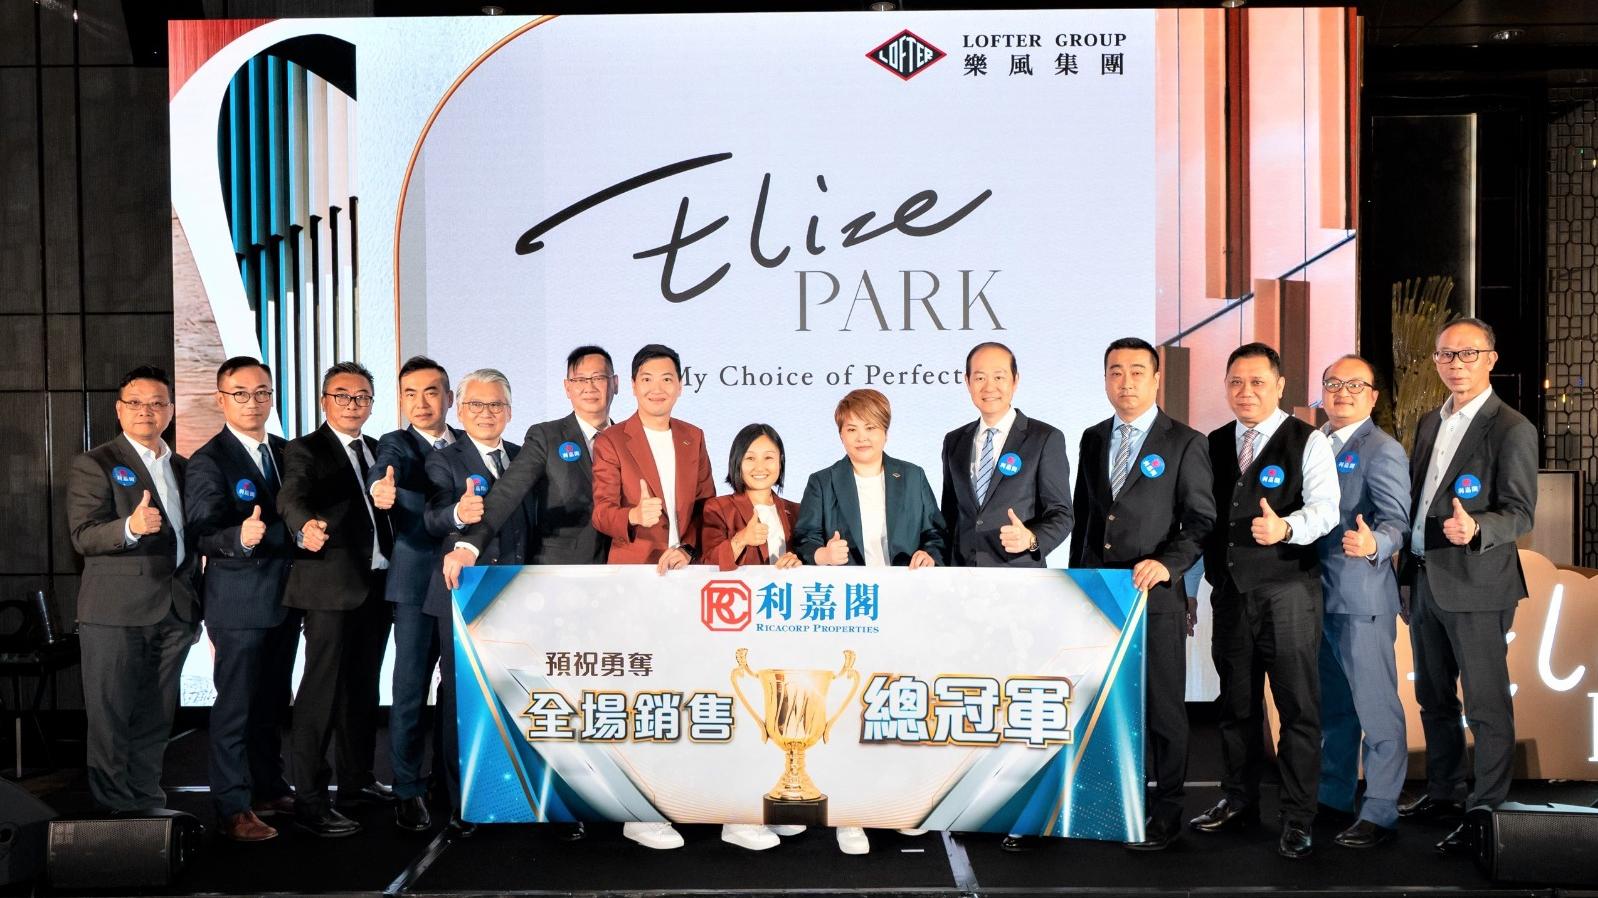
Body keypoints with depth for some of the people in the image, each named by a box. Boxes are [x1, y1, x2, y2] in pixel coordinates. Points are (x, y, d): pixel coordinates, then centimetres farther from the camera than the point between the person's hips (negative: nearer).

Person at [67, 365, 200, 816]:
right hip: (115, 610, -5)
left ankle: (147, 803, 19)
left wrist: (196, 599, 14)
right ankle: (115, 811, 8)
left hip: (174, 610, 5)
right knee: (110, 718, 0)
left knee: (155, 719, 10)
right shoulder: (94, 464, -2)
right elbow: (83, 536, -12)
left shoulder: (182, 468, 16)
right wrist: (130, 527, -30)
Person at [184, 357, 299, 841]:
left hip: (285, 598, 7)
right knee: (235, 705, -1)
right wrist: (241, 538, -34)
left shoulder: (288, 452, 11)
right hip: (239, 602, -7)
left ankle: (269, 788, 29)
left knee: (273, 702, 16)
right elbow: (200, 537, -17)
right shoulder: (208, 462, -10)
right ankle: (234, 807, 7)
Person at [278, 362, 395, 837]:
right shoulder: (304, 451, -5)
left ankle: (356, 777, 30)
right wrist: (305, 527, -45)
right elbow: (292, 497, -24)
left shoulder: (377, 450, 16)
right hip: (333, 585, -7)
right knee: (322, 688, -6)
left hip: (378, 584, 7)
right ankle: (310, 800, -2)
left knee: (363, 686, 16)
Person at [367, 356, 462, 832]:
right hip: (417, 582, -4)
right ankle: (408, 790, 9)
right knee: (410, 689, -1)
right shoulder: (397, 443, -2)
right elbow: (388, 465, -26)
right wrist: (381, 486, -48)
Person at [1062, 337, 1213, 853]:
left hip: (1156, 596, -4)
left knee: (1162, 707, 4)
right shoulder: (1093, 440, 14)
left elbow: (1201, 521, -4)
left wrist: (1167, 563, -19)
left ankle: (1165, 812, 15)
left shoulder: (1184, 443, -1)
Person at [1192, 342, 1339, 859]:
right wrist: (1196, 573, 14)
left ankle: (1298, 818, 8)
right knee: (1236, 704, 13)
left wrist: (1285, 528, -33)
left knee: (1298, 706, -1)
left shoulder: (1308, 442, -3)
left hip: (1288, 589, -5)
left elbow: (1324, 508, -14)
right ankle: (1238, 801, 27)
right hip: (1229, 590, 5)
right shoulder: (1213, 445, 12)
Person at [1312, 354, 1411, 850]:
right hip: (1317, 595, 8)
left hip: (1361, 599, -8)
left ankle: (1380, 813, 9)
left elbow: (1396, 520, -19)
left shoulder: (1382, 450, -9)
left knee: (1375, 708, -1)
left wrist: (1373, 544, -39)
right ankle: (1332, 797, 31)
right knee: (1331, 707, 18)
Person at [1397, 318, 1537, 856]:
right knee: (1434, 698, 17)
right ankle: (1444, 793, 31)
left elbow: (1519, 513, -14)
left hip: (1475, 586, -7)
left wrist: (1474, 529, -34)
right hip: (1424, 582, 7)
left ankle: (1487, 811, 10)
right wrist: (1408, 570, 12)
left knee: (1486, 704, 0)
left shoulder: (1511, 429, -9)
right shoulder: (1429, 425, 14)